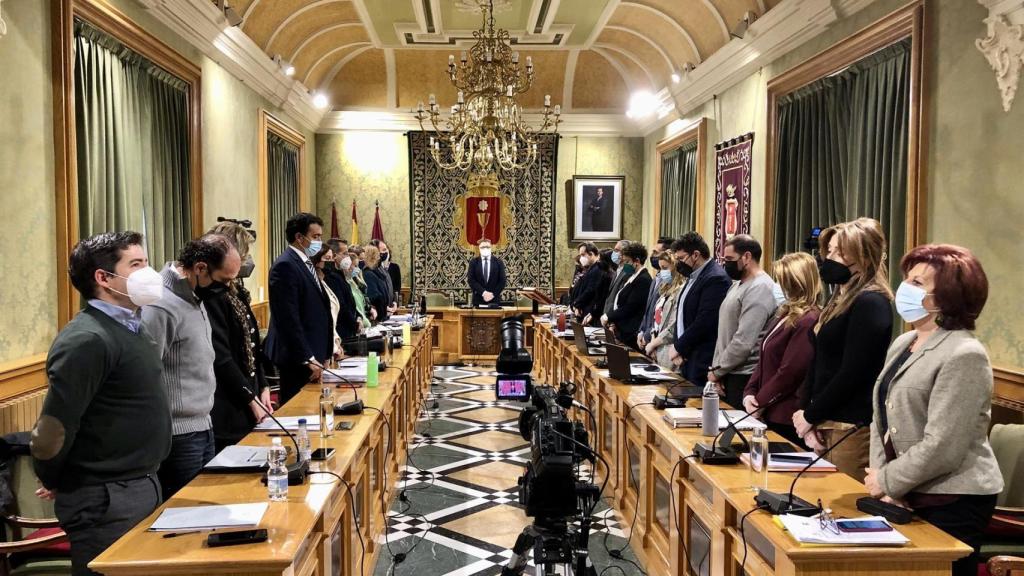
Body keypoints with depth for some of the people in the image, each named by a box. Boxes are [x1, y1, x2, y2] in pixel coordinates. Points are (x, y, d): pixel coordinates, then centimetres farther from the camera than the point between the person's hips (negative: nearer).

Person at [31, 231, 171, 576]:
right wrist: (54, 483, -5)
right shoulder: (87, 340, -21)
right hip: (106, 503, -9)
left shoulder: (131, 328, 9)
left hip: (143, 486, 9)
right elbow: (54, 428, -22)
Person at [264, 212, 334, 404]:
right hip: (297, 358, -9)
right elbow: (289, 318, -20)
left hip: (312, 353, 9)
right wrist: (307, 359, -21)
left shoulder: (305, 263, 15)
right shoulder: (285, 266, -15)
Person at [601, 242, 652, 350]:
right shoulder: (631, 277, 15)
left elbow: (629, 308, -17)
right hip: (620, 331, 9)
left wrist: (608, 317, -8)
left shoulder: (643, 280, -13)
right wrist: (613, 322, 2)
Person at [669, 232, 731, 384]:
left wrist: (678, 347, -11)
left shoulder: (715, 279, -15)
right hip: (687, 358, 9)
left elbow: (704, 322, -20)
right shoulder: (694, 277, 14)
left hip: (702, 362, -9)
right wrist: (678, 348, 2)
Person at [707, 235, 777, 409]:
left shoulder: (760, 288, -16)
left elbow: (744, 341, -21)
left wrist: (717, 370, -11)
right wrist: (716, 368, 3)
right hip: (728, 374, 9)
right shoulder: (737, 285, 15)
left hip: (744, 377, -9)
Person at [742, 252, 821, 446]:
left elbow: (789, 373, -20)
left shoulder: (808, 322, -18)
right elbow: (764, 360, 15)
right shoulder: (785, 315, 14)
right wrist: (749, 392, 2)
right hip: (767, 414, 9)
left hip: (786, 420, -9)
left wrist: (759, 403, -11)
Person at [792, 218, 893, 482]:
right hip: (825, 424, 8)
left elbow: (852, 374, -18)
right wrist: (806, 413, 2)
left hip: (852, 428, -8)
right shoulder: (840, 299, 15)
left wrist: (810, 415, -9)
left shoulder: (871, 304, -13)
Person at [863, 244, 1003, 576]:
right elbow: (882, 418, 9)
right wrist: (880, 476, -4)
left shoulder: (963, 355, -16)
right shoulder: (902, 344, 10)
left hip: (953, 502, -7)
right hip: (909, 497, 8)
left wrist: (888, 481, -11)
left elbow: (941, 447, -21)